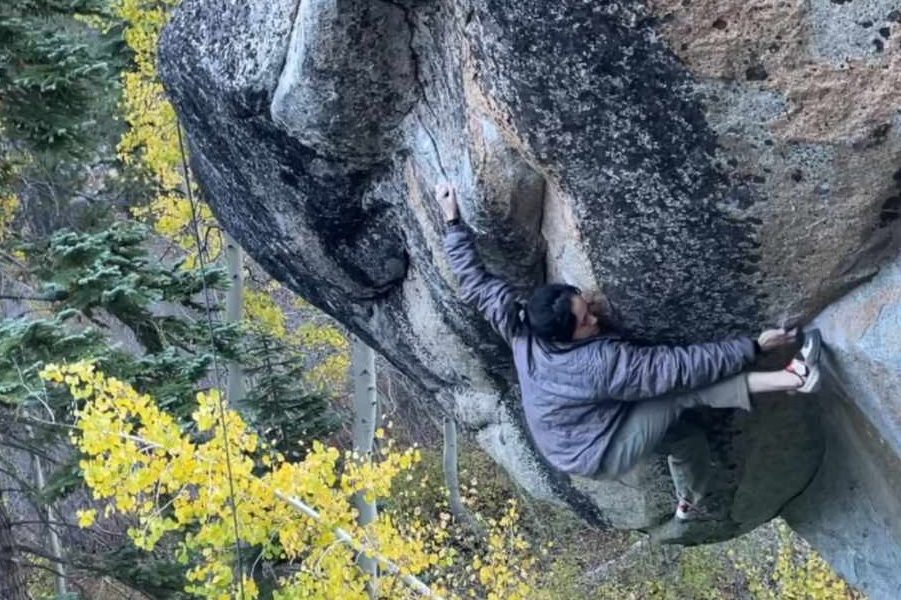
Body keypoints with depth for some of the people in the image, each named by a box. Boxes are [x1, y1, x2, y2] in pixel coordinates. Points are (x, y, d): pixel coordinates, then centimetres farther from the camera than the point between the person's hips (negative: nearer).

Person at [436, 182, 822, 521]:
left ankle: (690, 504, 45)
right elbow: (683, 364, -32)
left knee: (689, 438, 23)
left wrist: (453, 220, -5)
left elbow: (474, 280, -10)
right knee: (685, 386, -21)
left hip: (566, 446, 8)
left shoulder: (520, 328, -19)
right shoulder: (603, 362, -35)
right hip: (598, 456, -8)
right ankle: (787, 380, -25)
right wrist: (754, 346, -26)